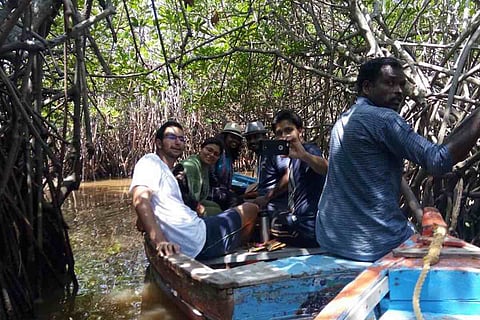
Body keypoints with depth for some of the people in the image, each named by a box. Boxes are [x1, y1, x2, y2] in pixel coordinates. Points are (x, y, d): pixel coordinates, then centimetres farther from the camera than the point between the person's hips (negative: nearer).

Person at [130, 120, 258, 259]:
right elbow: (141, 201, -25)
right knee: (251, 209, 8)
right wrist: (160, 242, -36)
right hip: (198, 241, -10)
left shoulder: (167, 171, 21)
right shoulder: (150, 162, -8)